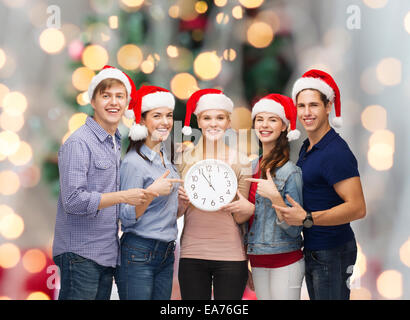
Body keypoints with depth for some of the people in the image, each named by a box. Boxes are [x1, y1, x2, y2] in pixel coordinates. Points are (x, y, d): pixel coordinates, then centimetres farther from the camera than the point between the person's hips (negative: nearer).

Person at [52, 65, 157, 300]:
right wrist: (124, 196, -17)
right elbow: (73, 200, -19)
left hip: (107, 253, 8)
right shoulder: (79, 143, -11)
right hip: (80, 254, -8)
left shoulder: (117, 143, 15)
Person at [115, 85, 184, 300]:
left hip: (166, 254, 8)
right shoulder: (133, 162, -13)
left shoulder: (166, 156, 11)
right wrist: (151, 192, -27)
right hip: (138, 255, -8)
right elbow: (127, 217, -15)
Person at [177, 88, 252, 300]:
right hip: (192, 254, 1)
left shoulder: (240, 161, 2)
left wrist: (242, 207, -17)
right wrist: (182, 200, -11)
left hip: (230, 255, -1)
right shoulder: (185, 160, 5)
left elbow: (240, 219, 4)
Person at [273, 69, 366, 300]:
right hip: (312, 250, 9)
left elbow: (358, 208, -25)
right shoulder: (307, 148, 12)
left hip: (333, 252, -9)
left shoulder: (336, 153, -19)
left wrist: (307, 218, -28)